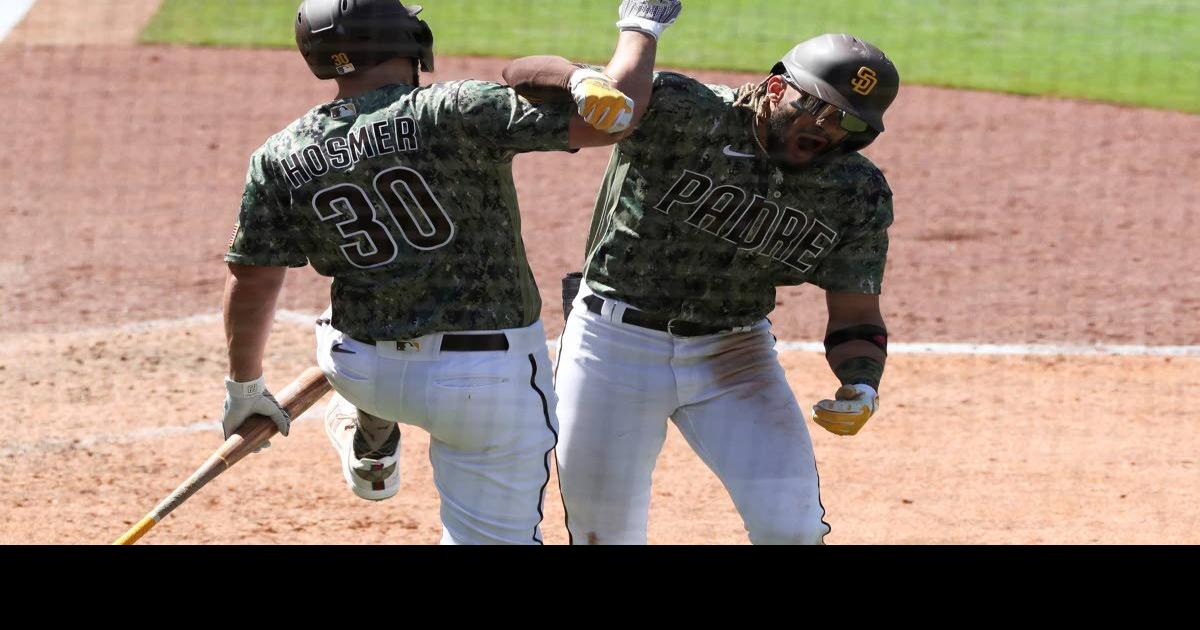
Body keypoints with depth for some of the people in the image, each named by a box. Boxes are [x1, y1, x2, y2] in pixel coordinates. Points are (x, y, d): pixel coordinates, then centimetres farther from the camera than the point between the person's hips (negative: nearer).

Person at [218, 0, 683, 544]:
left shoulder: (282, 158, -5)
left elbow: (251, 284, 1)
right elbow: (611, 113, -19)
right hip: (487, 380, -4)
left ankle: (370, 446, 52)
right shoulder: (457, 112, -17)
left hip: (360, 372, 4)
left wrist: (244, 386, 17)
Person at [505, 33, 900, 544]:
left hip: (735, 354, 3)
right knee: (606, 537, 2)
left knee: (791, 528, -11)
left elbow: (855, 316, 1)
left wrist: (862, 386, -22)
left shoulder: (858, 194, -6)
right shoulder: (684, 113, -20)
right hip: (615, 347, -3)